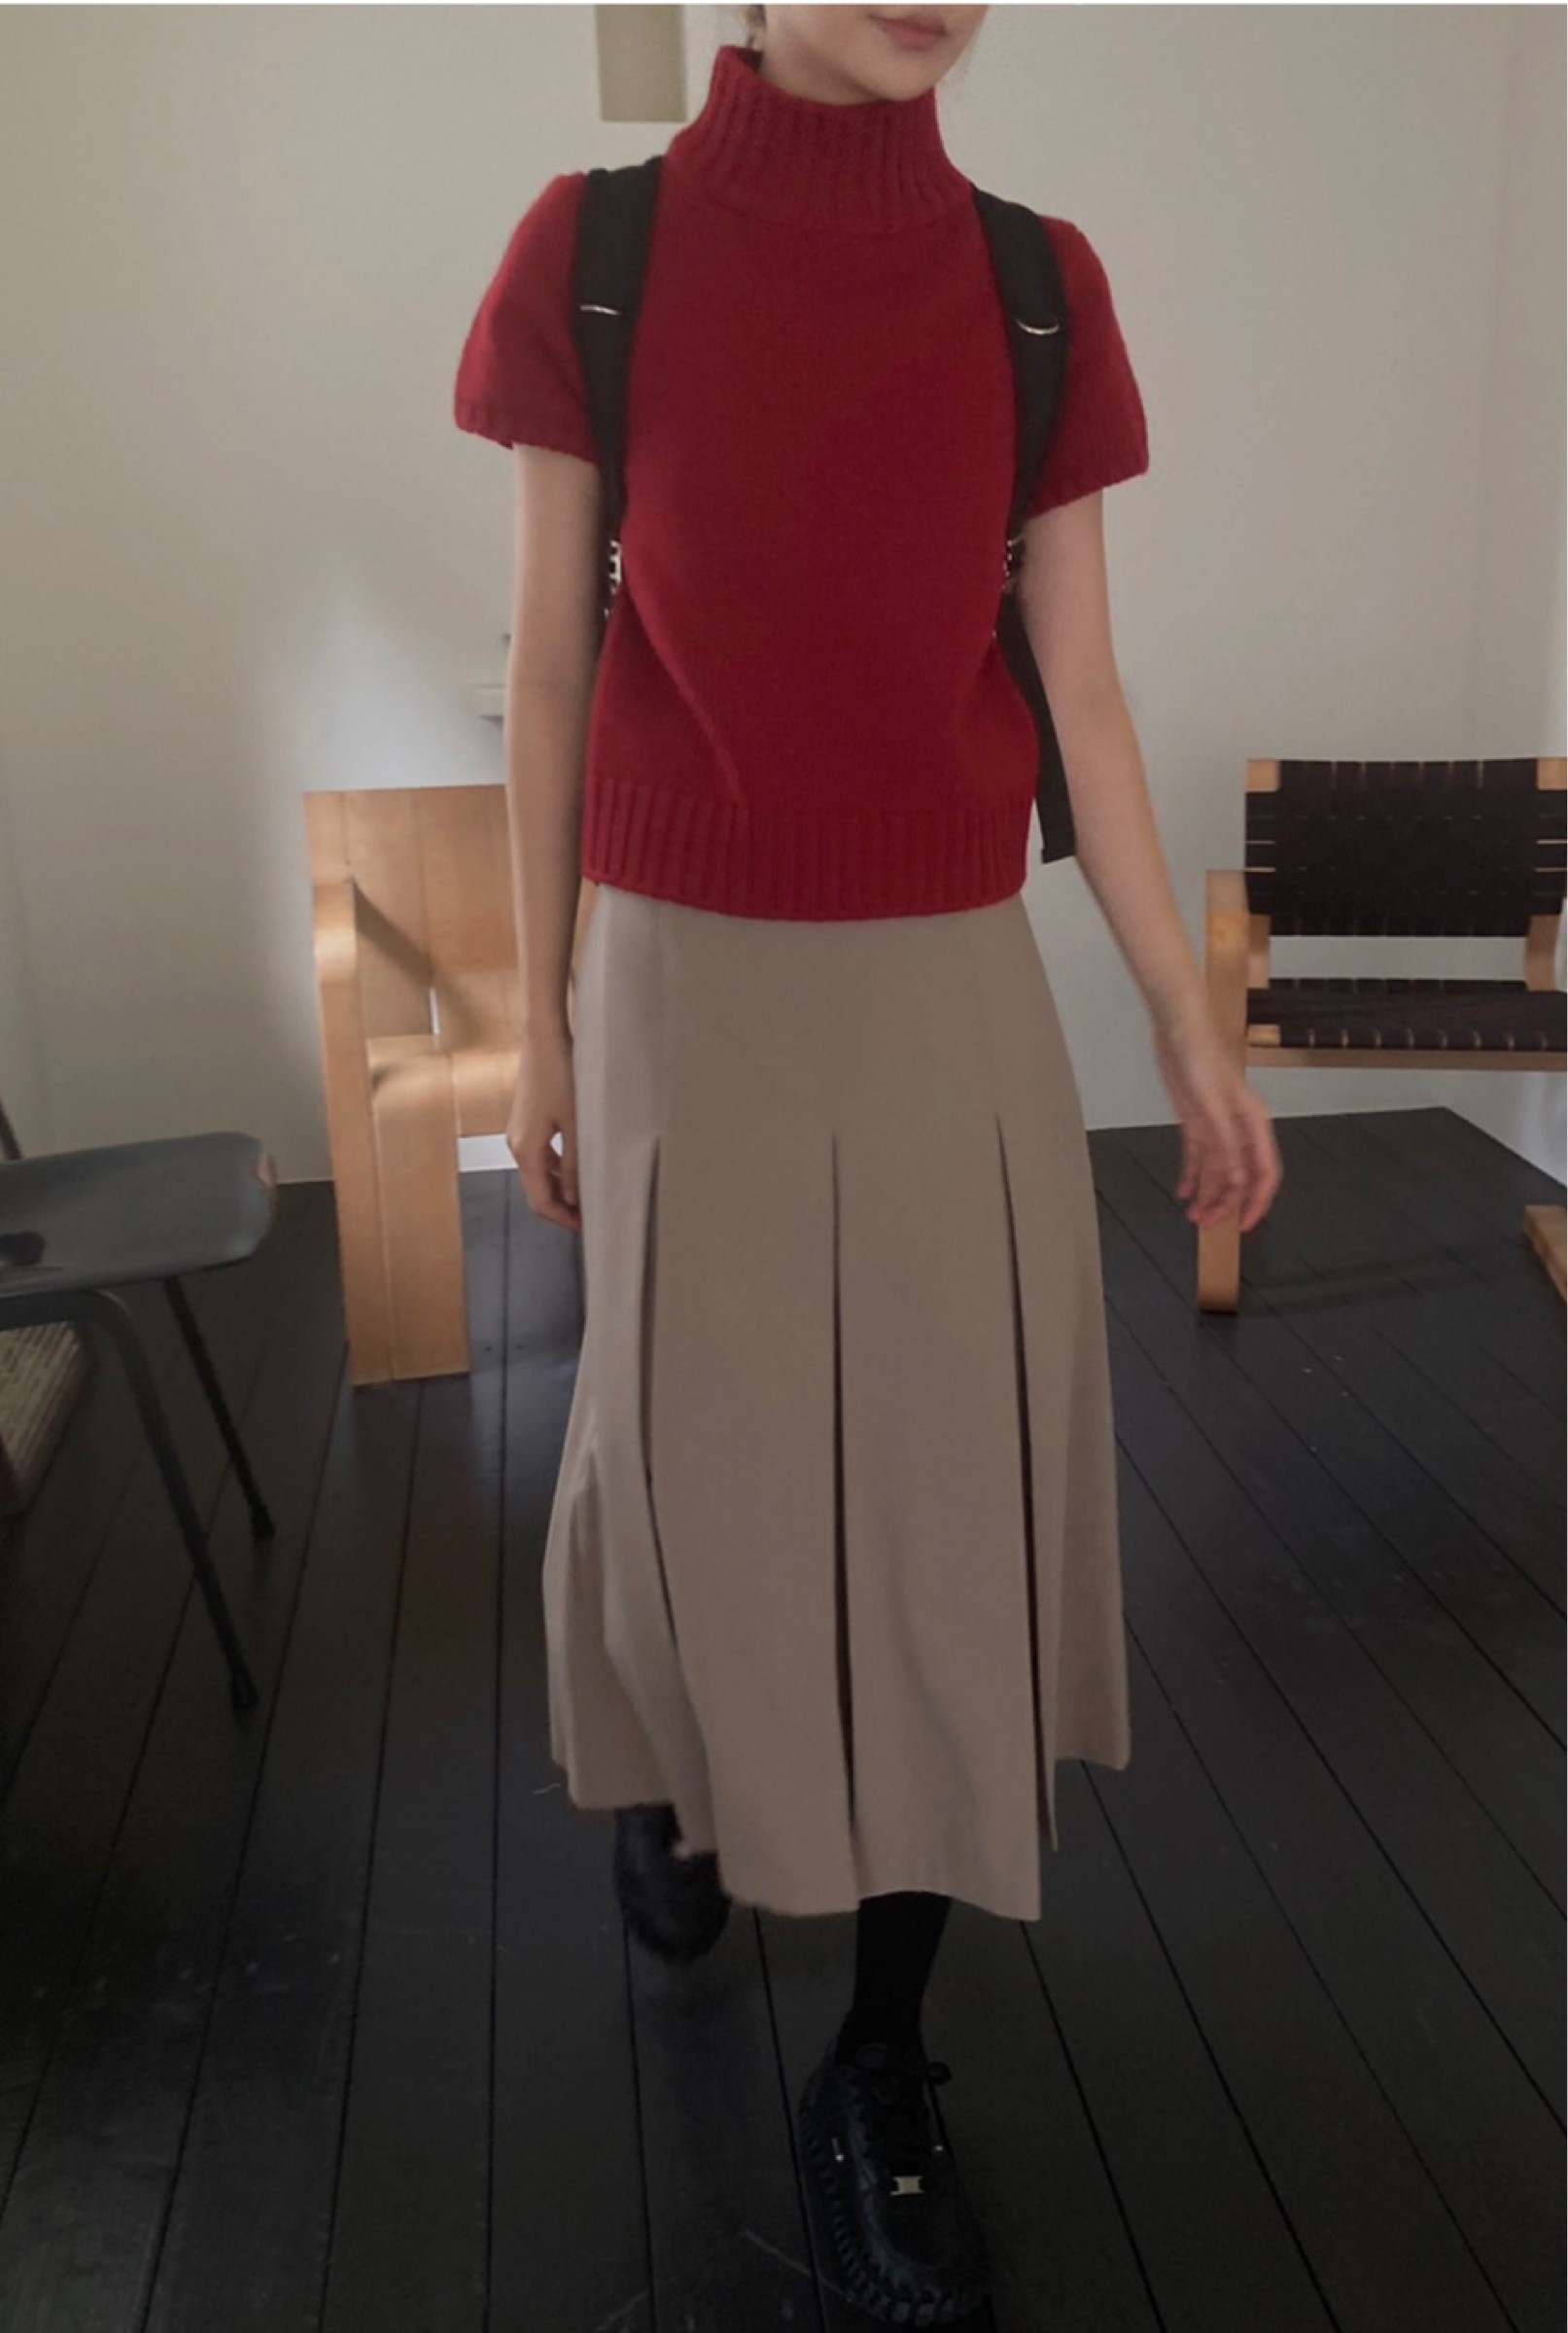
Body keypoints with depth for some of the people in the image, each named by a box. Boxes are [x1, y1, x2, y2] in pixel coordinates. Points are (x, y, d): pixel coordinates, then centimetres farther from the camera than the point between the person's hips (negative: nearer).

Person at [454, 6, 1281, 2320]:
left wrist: (1191, 1026, 4)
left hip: (959, 994, 2)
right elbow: (554, 667, 1)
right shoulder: (595, 251, -2)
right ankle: (671, 1765, 50)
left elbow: (1079, 688, 4)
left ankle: (882, 2069, 25)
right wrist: (543, 1022, 3)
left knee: (956, 1500, 5)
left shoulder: (1036, 287, 2)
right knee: (695, 1456, 14)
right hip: (693, 987, -1)